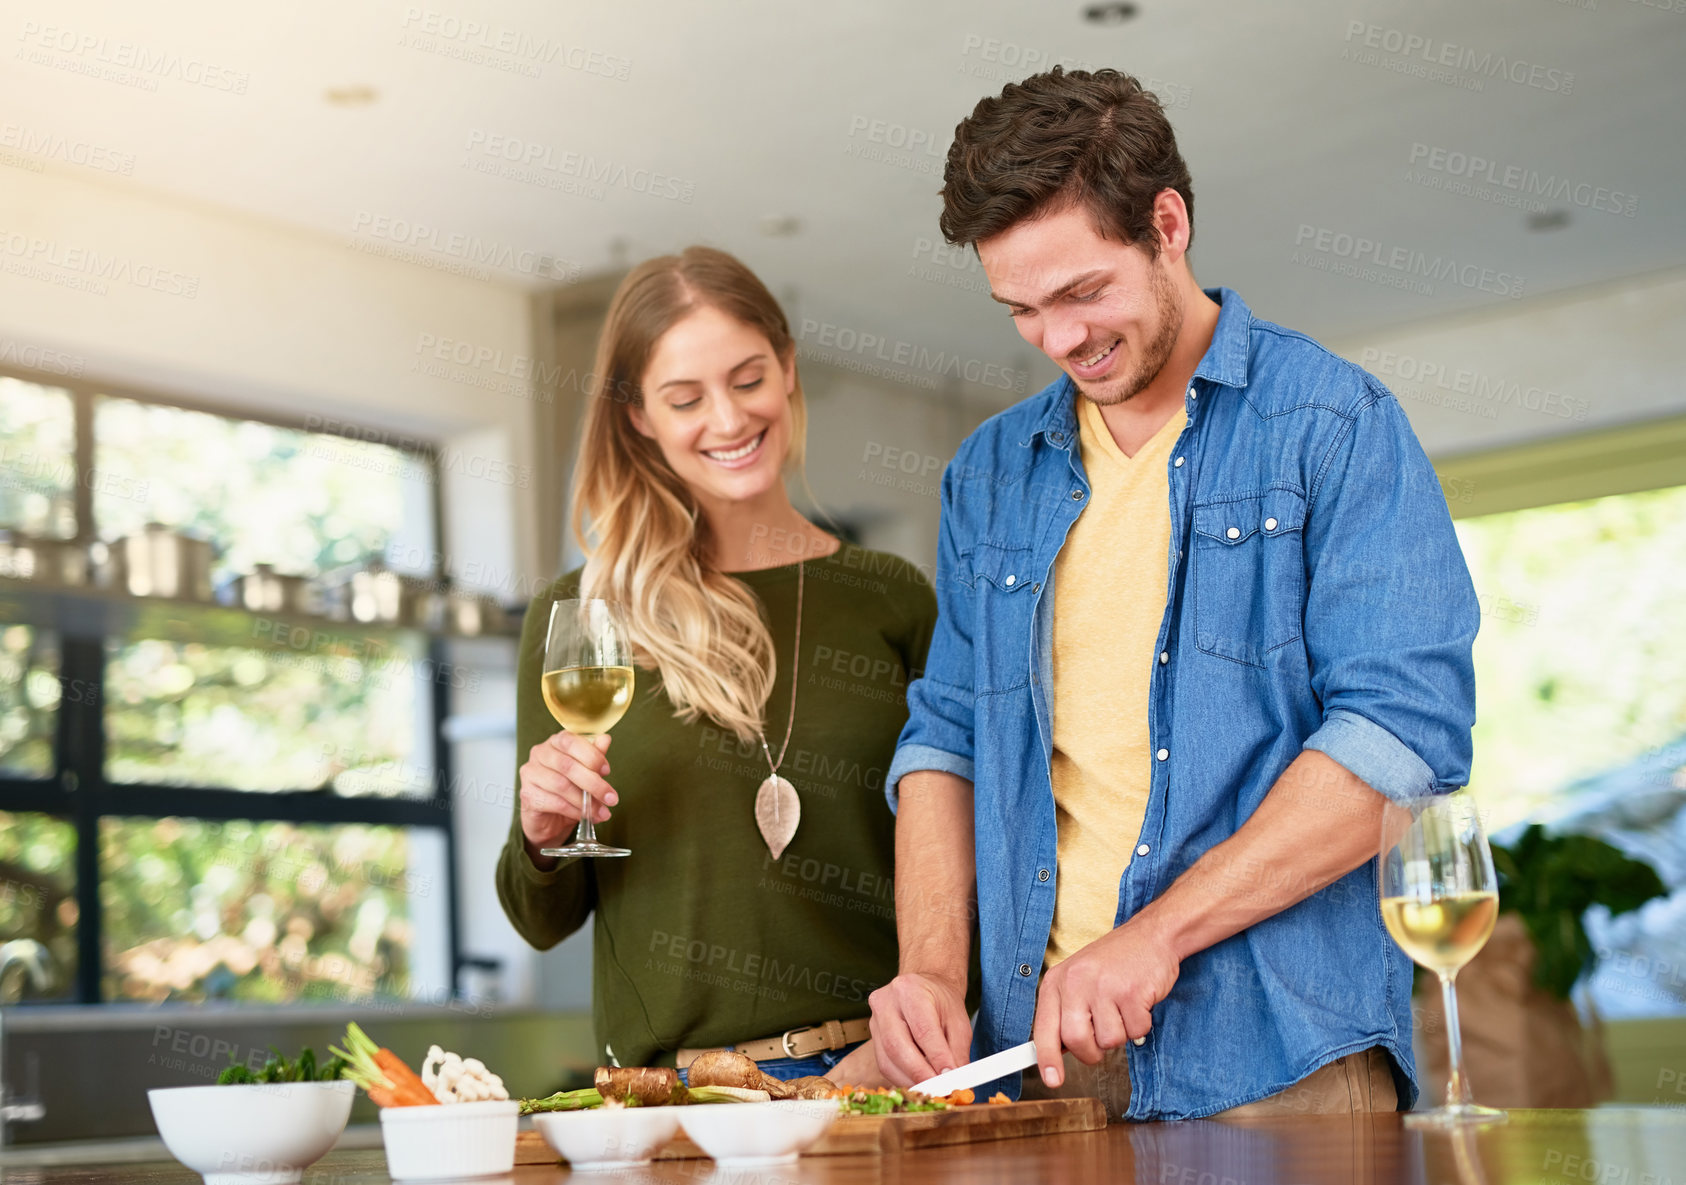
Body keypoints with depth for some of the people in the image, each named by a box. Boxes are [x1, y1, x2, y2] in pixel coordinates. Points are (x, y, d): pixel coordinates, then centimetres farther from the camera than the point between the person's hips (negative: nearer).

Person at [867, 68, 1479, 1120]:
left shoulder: (1334, 424, -3)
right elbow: (947, 736, 13)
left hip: (1276, 1055, -4)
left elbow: (1406, 734, -13)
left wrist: (1157, 933, -17)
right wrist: (933, 967, -3)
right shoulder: (991, 474, 14)